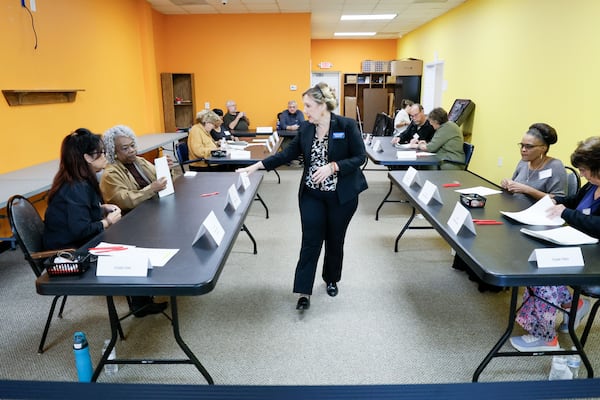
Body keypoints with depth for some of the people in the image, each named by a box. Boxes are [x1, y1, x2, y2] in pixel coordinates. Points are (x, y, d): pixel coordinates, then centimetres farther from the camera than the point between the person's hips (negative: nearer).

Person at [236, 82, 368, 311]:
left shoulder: (347, 126, -11)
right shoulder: (305, 128, 1)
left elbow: (360, 157, -10)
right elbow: (287, 154, 5)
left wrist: (332, 167, -23)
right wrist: (256, 166, -1)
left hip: (341, 195, -2)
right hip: (312, 194, 3)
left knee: (335, 240, 12)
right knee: (310, 242, -1)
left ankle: (331, 280, 36)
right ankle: (303, 291, 5)